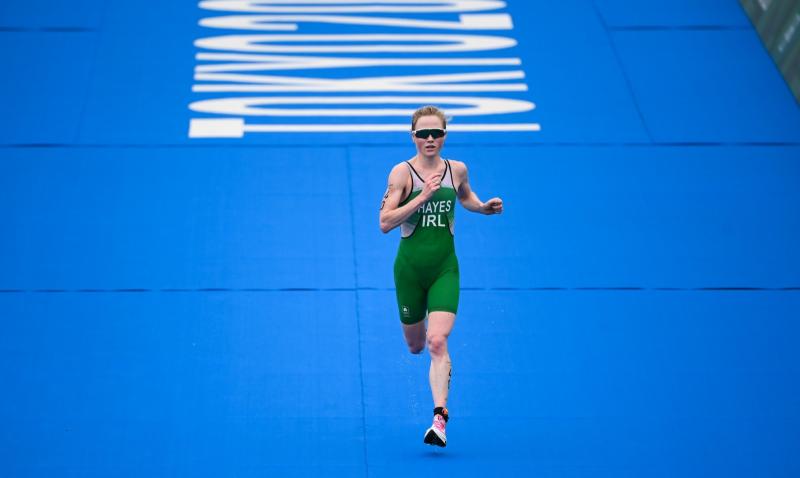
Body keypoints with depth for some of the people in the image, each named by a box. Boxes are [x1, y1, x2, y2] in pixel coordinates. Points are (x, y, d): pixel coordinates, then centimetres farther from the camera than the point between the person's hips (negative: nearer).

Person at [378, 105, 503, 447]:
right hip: (410, 268, 0)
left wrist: (485, 207, 6)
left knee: (437, 342, -17)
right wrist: (423, 197, -25)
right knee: (415, 346, 15)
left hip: (445, 268, 0)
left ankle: (439, 417, -21)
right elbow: (385, 222, -18)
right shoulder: (402, 172, -9)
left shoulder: (457, 170, 2)